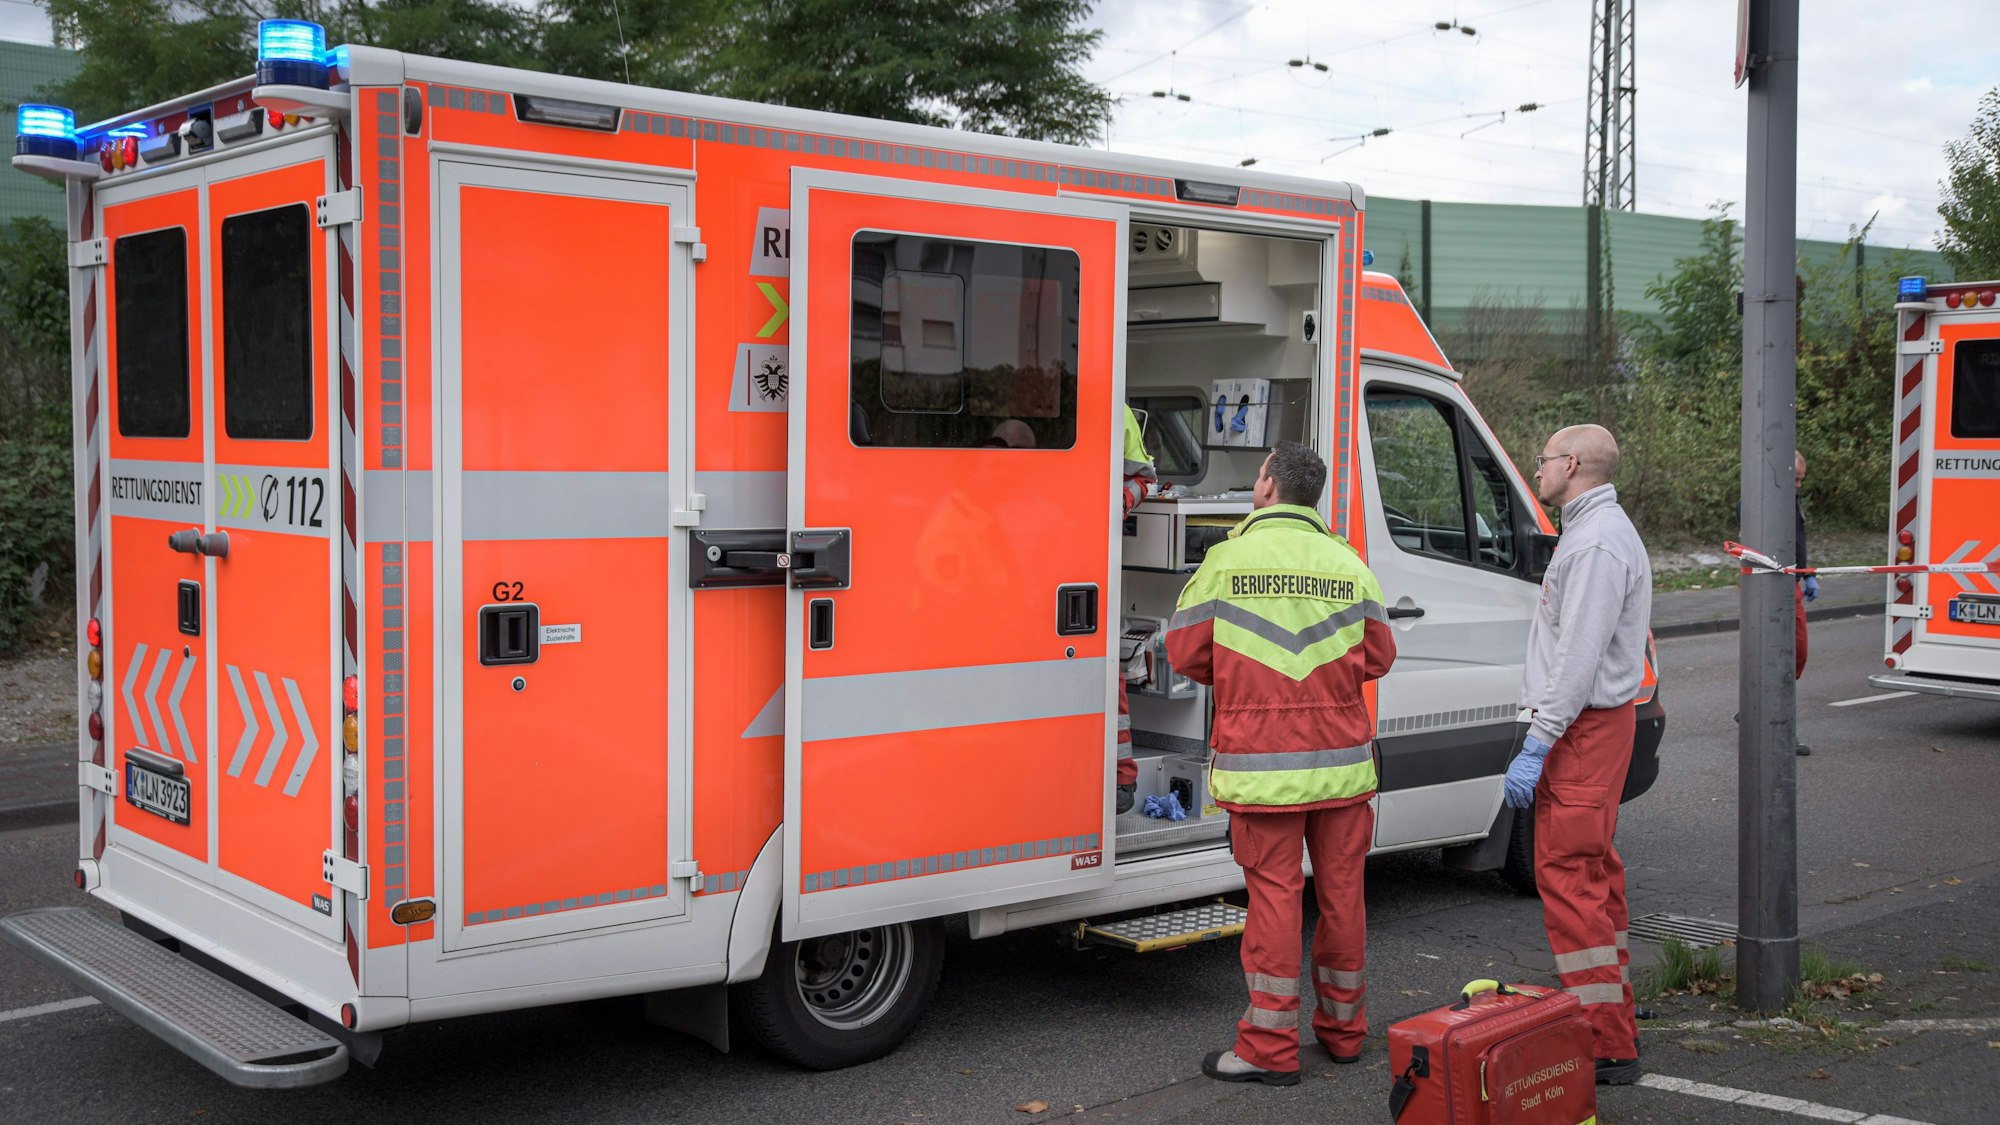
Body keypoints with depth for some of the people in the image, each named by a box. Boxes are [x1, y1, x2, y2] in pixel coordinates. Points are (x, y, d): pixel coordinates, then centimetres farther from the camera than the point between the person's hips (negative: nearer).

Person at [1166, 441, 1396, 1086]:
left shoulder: (1227, 561, -6)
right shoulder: (1348, 565, 3)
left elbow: (1186, 651, 0)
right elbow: (1378, 655, 9)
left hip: (1261, 761, -3)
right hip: (1342, 760, 3)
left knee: (1274, 894, 1)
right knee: (1341, 892, 13)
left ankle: (1270, 1048, 5)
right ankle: (1343, 1028, 27)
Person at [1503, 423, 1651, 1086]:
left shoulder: (1598, 544, -17)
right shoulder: (1596, 533, 18)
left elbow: (1578, 658, -23)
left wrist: (1536, 746, -24)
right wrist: (1543, 738, 20)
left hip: (1583, 731, -11)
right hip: (1592, 726, 11)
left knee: (1569, 877, -10)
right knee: (1593, 873, 16)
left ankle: (1606, 1050, -6)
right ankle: (1615, 1024, 25)